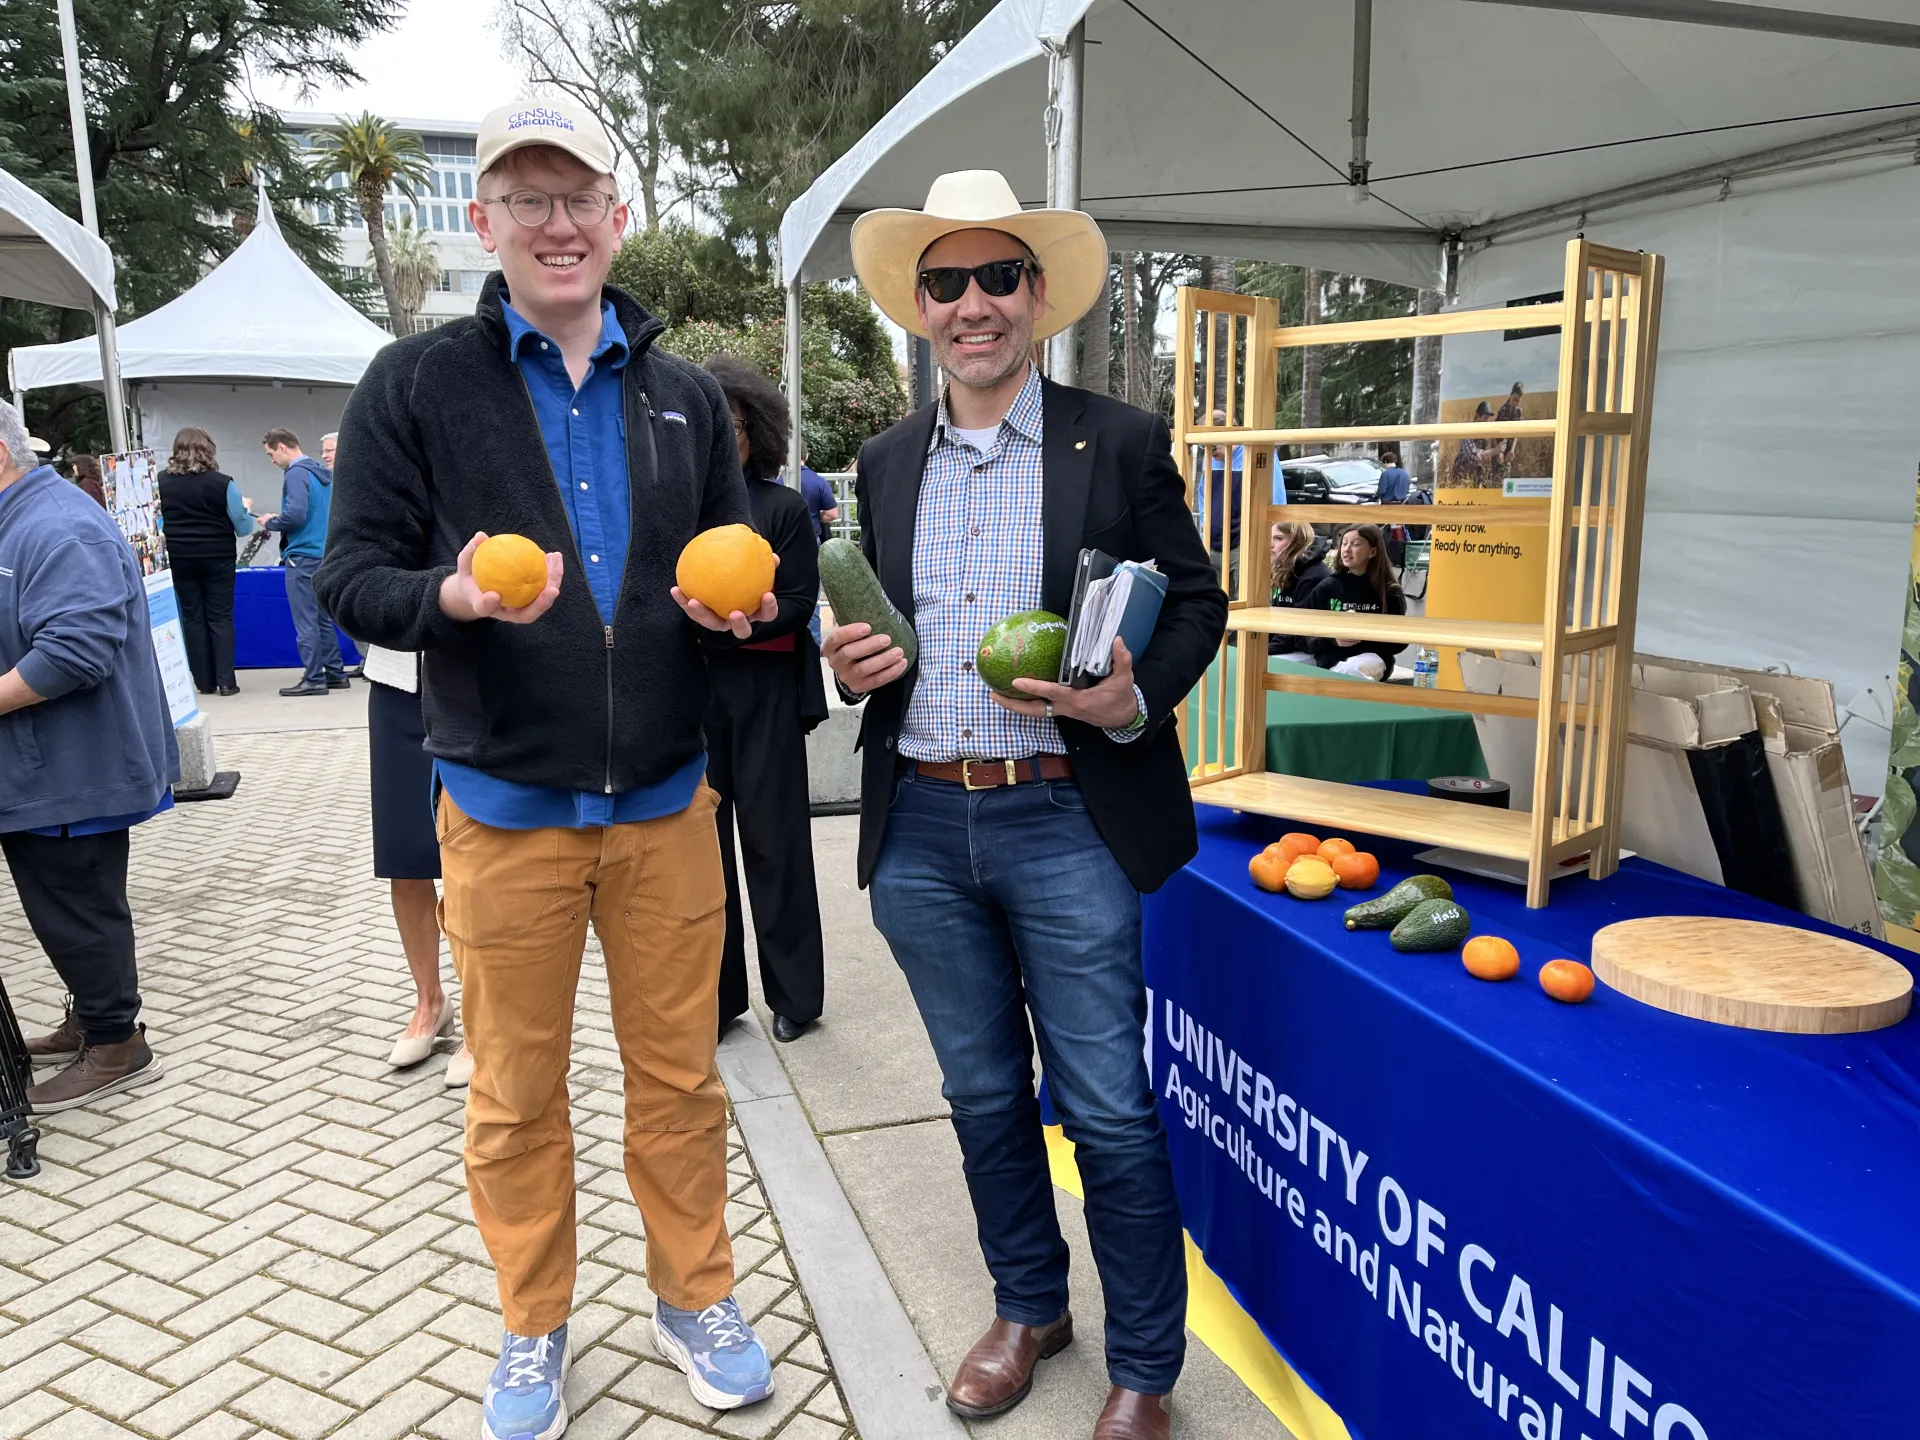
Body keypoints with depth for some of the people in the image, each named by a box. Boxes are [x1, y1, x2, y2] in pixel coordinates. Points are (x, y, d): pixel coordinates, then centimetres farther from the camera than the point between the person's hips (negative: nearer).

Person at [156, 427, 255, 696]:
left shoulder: (161, 483, -2)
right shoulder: (222, 483, -10)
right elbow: (243, 528, -5)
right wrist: (245, 508, 15)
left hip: (179, 558, 2)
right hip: (217, 558, -2)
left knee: (192, 618, 9)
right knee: (220, 617, 3)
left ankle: (204, 682, 10)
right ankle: (225, 681, -2)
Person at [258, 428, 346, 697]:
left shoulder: (297, 474, -13)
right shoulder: (323, 472, 14)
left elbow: (295, 515, -24)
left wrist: (270, 523, -5)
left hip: (303, 556, -9)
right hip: (324, 553, 9)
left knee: (306, 621, -4)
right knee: (322, 617, 14)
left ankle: (314, 679, 0)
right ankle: (335, 673, 17)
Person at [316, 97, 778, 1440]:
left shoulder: (688, 395, 8)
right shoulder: (415, 384, -1)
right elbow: (354, 575, -3)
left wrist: (736, 606, -10)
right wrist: (452, 597, -24)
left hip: (665, 802, 2)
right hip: (504, 810, -2)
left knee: (679, 1078, 14)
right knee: (517, 1099, 13)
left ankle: (695, 1296, 35)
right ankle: (534, 1328, 35)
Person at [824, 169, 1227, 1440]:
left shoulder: (1122, 444, -2)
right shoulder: (887, 463, 10)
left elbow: (1196, 601, 0)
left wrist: (1132, 699, -18)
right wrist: (853, 664, -4)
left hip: (1064, 824, -4)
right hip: (921, 829, 4)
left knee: (1109, 1113, 4)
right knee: (984, 1095, 18)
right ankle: (1028, 1308, 40)